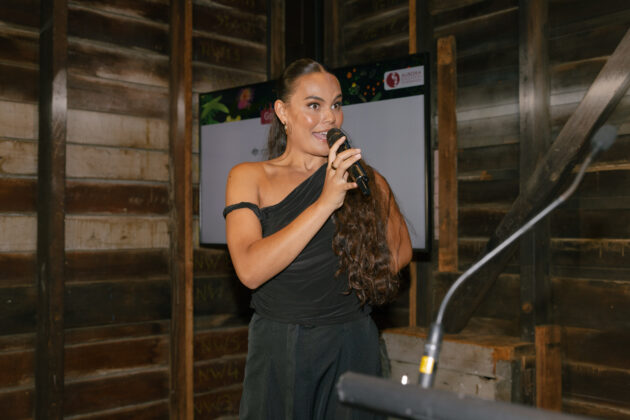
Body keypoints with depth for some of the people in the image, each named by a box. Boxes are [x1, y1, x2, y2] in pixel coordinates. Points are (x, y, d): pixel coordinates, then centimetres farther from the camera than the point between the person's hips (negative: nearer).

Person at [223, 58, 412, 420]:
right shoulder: (249, 178, -2)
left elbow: (400, 253, 15)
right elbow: (251, 270, -17)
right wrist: (326, 203, -20)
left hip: (352, 347, 1)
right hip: (277, 350, -1)